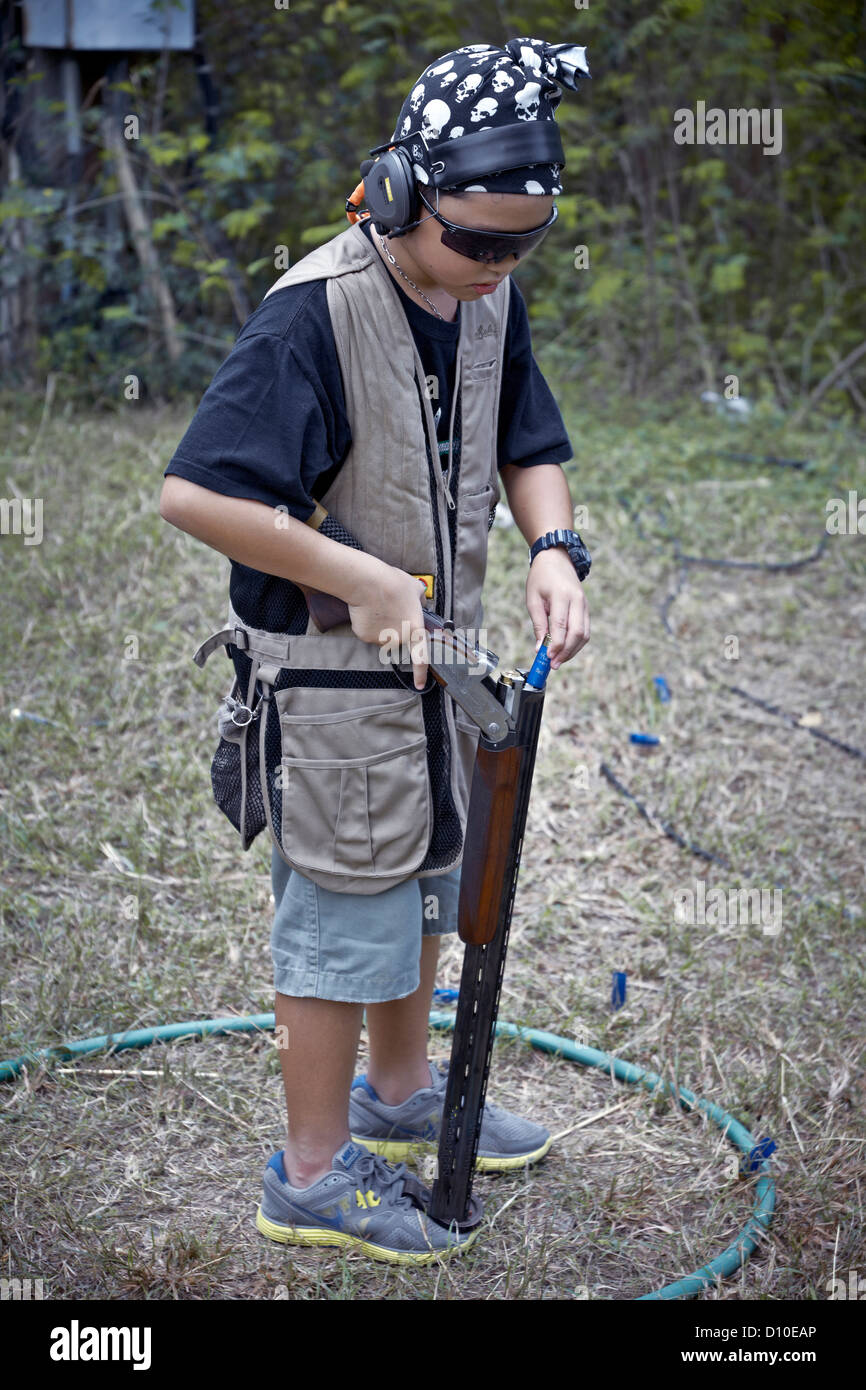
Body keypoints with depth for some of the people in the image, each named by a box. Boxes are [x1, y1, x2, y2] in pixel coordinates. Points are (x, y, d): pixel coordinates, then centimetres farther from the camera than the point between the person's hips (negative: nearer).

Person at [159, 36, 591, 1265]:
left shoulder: (491, 298, 0)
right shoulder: (313, 314, -24)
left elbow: (530, 446, 9)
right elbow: (193, 492, -28)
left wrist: (554, 547, -11)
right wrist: (361, 578, -26)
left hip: (440, 654, 8)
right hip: (331, 673, -8)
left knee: (430, 881, 22)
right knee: (346, 916, 3)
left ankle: (402, 1095, 45)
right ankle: (316, 1175, 21)